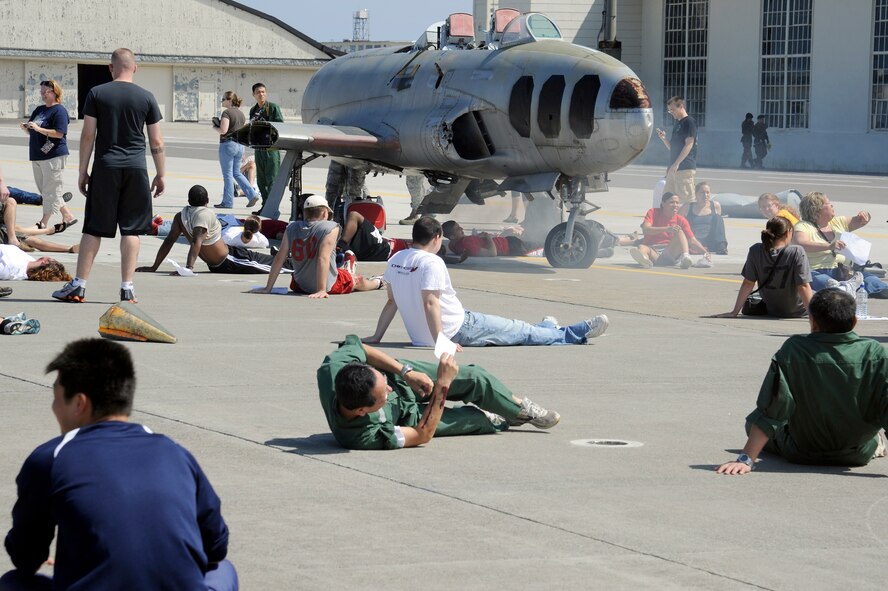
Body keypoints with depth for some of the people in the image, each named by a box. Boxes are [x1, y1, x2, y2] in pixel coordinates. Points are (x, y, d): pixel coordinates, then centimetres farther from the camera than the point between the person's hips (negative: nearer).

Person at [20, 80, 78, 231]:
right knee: (45, 190, 12)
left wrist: (38, 128, -23)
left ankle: (43, 223, 0)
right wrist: (26, 128, 0)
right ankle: (68, 216, 18)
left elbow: (59, 133, -19)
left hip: (53, 156, -10)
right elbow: (32, 131, 23)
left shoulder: (59, 111, -10)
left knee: (50, 190, -3)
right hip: (37, 156, 10)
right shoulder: (39, 110, 16)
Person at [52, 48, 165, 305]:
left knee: (93, 228, 4)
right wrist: (160, 175, 13)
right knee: (131, 230, 4)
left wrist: (83, 171, 6)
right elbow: (157, 142, 4)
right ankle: (127, 288, 2)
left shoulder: (97, 93, 1)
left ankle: (78, 286, 5)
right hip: (136, 168, 0)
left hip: (105, 168, 0)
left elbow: (88, 135, -1)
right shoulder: (146, 97, 4)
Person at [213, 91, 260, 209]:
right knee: (237, 173, 17)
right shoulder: (241, 113, 12)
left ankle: (227, 202, 5)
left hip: (228, 144, -8)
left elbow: (223, 130, -22)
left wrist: (215, 127, -4)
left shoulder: (227, 112, -14)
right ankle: (252, 195, 7)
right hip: (240, 145, 8)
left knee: (227, 174, 0)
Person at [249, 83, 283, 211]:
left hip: (271, 148, -7)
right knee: (261, 180, 10)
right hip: (259, 149, 7)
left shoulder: (273, 107, -4)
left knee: (272, 179, -7)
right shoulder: (253, 110, 15)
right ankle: (265, 205, 17)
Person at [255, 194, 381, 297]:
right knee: (358, 281, 26)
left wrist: (268, 288, -3)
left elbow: (279, 258, -6)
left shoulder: (291, 228, -5)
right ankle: (377, 282, 55)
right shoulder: (331, 228, -16)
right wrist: (322, 290, -30)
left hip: (300, 286, 4)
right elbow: (323, 258, -27)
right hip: (329, 287, -4)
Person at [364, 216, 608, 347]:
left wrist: (376, 336, 14)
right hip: (457, 330, -9)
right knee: (521, 331, 7)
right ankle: (576, 333, 19)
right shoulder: (432, 263, -21)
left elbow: (392, 302, 9)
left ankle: (547, 330, 46)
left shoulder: (396, 260, 5)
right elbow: (430, 303, -28)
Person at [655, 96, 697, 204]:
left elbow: (689, 145, -14)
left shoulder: (689, 122, -7)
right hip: (674, 168, 9)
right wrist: (664, 138, 5)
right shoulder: (677, 124, 20)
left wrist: (677, 163, -19)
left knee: (686, 197, -12)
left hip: (685, 168, -9)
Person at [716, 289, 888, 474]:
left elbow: (770, 412, -25)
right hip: (858, 455, 2)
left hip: (802, 454, -2)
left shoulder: (794, 350, -24)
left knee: (753, 421, 25)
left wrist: (746, 459, -23)